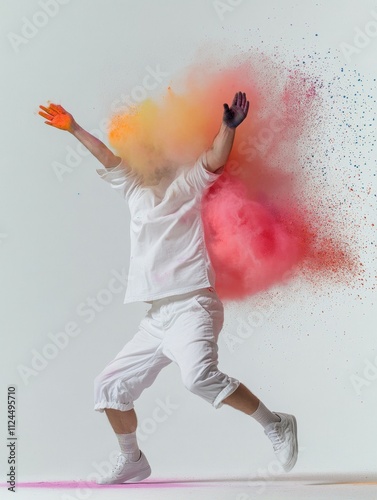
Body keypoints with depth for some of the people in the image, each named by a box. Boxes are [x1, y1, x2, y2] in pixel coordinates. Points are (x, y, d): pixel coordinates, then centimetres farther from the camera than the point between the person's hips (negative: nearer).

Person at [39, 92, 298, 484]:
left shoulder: (187, 186, 5)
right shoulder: (137, 192, 20)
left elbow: (214, 161, -11)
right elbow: (109, 160, 28)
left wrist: (228, 127, -26)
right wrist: (73, 128, 29)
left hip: (192, 306, -7)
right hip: (157, 317, 7)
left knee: (199, 375, -30)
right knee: (111, 384, 9)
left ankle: (275, 424, -13)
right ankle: (132, 462, 26)